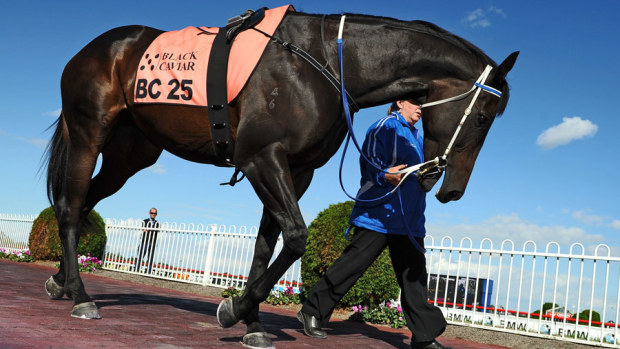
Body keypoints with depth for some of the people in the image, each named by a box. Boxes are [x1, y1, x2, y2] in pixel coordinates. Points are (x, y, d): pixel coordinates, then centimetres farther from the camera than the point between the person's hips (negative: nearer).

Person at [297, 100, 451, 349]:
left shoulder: (416, 137, 22)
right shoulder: (386, 127, -4)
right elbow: (370, 162, -16)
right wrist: (385, 175, -33)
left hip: (410, 219, 8)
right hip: (379, 213, -8)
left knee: (413, 274, 6)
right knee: (353, 264, -6)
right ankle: (313, 312, 7)